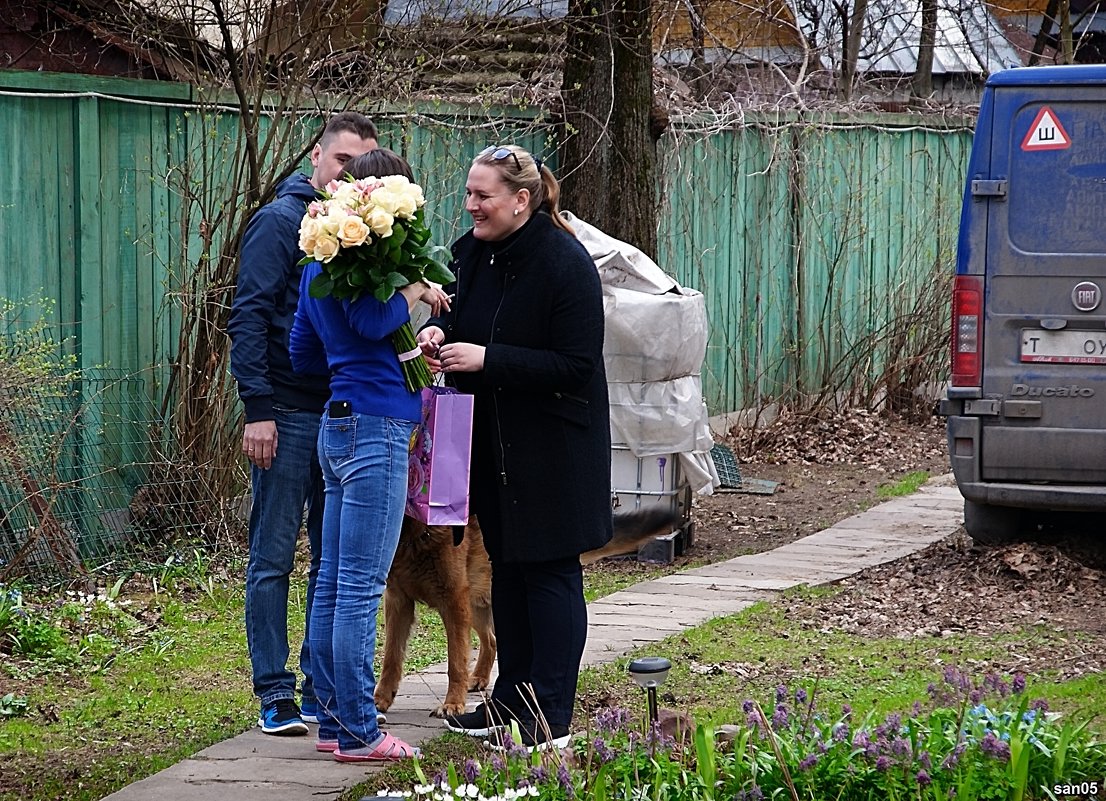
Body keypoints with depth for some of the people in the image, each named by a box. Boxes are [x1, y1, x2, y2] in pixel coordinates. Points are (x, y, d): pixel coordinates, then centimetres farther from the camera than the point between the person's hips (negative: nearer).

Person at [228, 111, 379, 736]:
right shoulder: (283, 220, -6)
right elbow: (249, 316, -10)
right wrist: (258, 409, -16)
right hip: (289, 412, -6)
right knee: (275, 557, -1)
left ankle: (322, 686, 16)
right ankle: (275, 694, 2)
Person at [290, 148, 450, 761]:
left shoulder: (320, 262, 17)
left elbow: (303, 353, 23)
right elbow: (375, 320, -29)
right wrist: (418, 289, -11)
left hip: (340, 427, 10)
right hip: (375, 428, -10)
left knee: (333, 583, 11)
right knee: (361, 587, -7)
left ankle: (332, 720, 16)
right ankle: (358, 733, -4)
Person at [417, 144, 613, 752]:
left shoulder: (565, 264, -20)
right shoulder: (472, 252, 3)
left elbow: (576, 366, -21)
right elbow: (460, 310, 19)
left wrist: (487, 359, -24)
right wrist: (439, 330, -6)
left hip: (553, 447, -8)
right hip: (492, 440, 8)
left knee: (549, 571, -2)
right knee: (506, 566, 14)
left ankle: (550, 717, 2)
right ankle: (511, 699, 24)